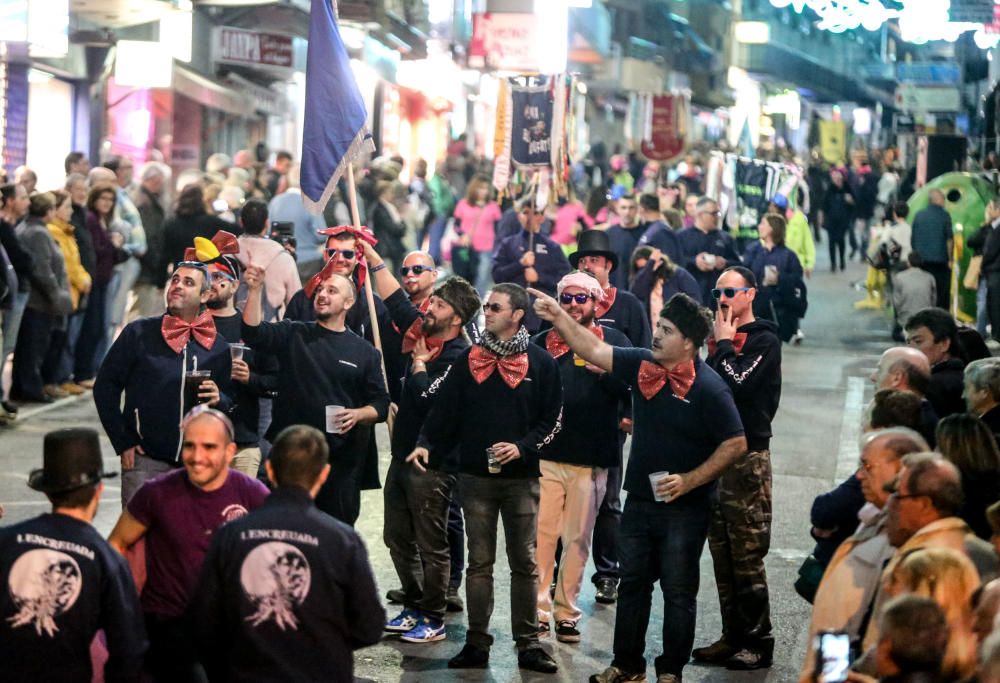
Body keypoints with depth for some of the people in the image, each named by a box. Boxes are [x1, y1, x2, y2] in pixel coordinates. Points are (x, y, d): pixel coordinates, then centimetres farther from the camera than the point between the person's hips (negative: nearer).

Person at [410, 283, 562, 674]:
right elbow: (445, 409, 4)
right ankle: (477, 643, 11)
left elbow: (552, 419, -1)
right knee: (479, 563, 6)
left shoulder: (540, 363, -1)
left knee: (524, 563, 3)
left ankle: (528, 644, 9)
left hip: (521, 477, -2)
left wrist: (523, 447, -14)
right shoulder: (468, 360, 6)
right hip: (475, 476, 2)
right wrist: (427, 444, -9)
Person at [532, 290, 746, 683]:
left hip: (684, 509, -6)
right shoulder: (641, 365, 0)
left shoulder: (709, 388, -17)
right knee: (632, 584, 15)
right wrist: (559, 318, -10)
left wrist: (689, 481, -20)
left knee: (678, 592, 6)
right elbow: (594, 350, 2)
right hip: (639, 500, 6)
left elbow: (735, 444, -16)